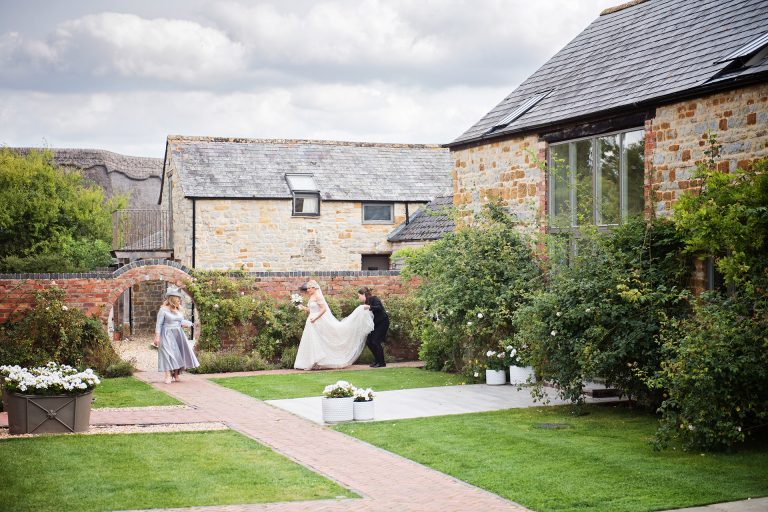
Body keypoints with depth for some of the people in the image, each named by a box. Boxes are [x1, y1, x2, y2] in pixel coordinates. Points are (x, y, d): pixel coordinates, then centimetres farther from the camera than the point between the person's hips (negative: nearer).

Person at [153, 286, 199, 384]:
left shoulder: (180, 310, 10)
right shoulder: (164, 309, -9)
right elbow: (159, 324, -9)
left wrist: (185, 324, -2)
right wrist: (157, 337, -14)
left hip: (178, 335, 6)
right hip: (167, 335, -6)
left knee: (179, 353, 5)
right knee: (168, 353, -11)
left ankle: (176, 375, 14)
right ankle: (168, 376, -12)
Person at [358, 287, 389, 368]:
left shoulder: (374, 299, -14)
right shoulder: (366, 302, 8)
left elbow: (379, 308, -29)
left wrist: (369, 307, -39)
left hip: (383, 322, -8)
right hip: (376, 324, 8)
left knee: (375, 341, -12)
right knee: (369, 341, 2)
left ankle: (382, 363, -2)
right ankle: (377, 360, 15)